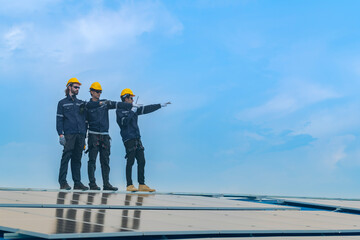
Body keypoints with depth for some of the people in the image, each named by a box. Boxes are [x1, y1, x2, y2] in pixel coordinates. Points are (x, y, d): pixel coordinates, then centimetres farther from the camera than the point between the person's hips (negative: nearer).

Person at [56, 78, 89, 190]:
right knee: (66, 157, -9)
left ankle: (77, 183, 7)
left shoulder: (81, 103, 20)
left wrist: (84, 135, 12)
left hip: (80, 134, 4)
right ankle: (63, 182, -7)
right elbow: (59, 119, 2)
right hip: (69, 134, -4)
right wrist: (60, 134, -10)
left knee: (77, 159, 5)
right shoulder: (62, 103, 8)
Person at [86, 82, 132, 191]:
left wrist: (131, 105, -6)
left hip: (105, 136, 4)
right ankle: (92, 184, -1)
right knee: (92, 160, -4)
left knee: (105, 161, 4)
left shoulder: (105, 103, 14)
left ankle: (106, 184, 7)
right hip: (93, 135, -4)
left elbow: (117, 104, 5)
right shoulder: (88, 105, 3)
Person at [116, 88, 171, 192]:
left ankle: (142, 184, 6)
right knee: (130, 161, -8)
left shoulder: (134, 109, 18)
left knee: (141, 161, 3)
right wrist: (132, 111, -13)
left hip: (137, 139, 7)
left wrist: (161, 105, 19)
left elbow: (147, 109, 20)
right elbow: (124, 122, -18)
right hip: (128, 139, -7)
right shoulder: (120, 110, -2)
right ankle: (129, 185, -3)